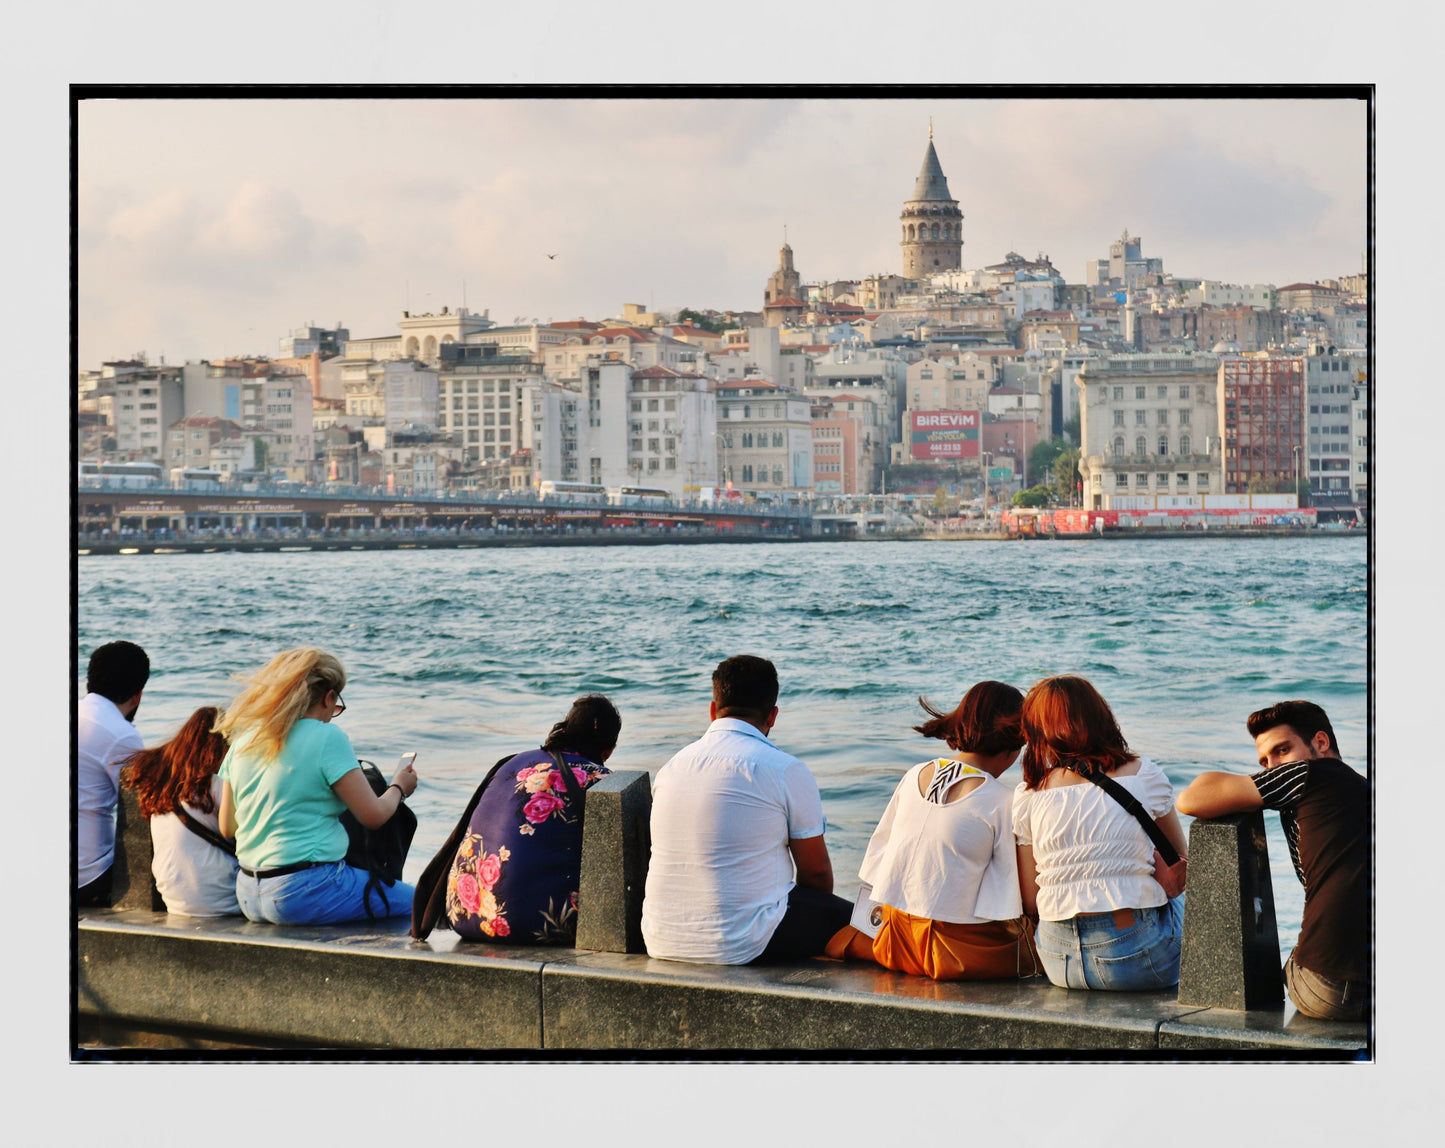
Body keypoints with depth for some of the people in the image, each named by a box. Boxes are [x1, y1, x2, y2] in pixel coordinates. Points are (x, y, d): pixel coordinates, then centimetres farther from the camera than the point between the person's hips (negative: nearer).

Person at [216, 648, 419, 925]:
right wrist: (399, 788, 13)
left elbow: (227, 827, 11)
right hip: (306, 895, -8)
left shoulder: (243, 740, 8)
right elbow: (373, 815, -8)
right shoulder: (327, 738, -11)